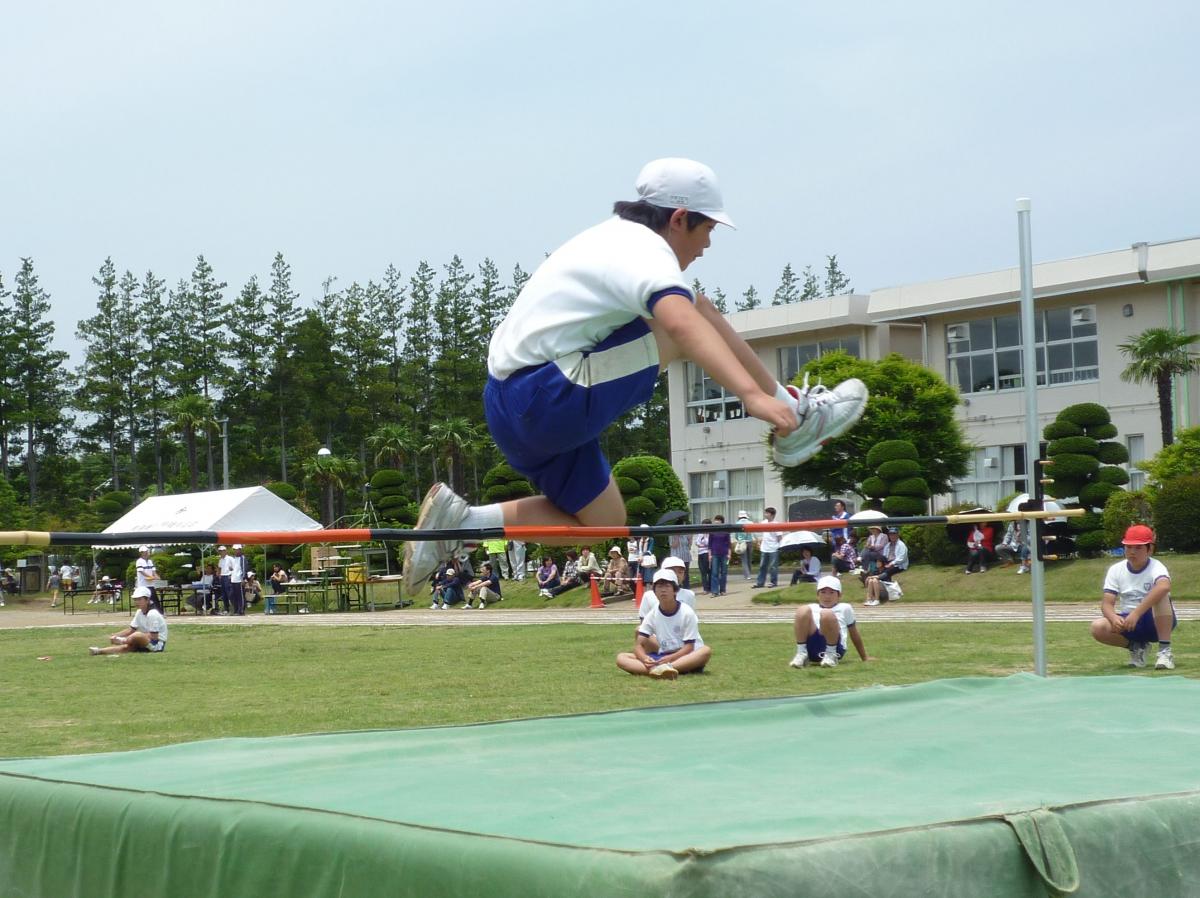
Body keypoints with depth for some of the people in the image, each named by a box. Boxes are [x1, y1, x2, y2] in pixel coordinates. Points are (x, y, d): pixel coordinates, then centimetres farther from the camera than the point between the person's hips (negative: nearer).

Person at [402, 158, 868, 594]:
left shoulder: (616, 239, 19)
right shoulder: (645, 251, -13)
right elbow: (683, 323, -33)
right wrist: (751, 391, -44)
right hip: (551, 397, -11)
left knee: (604, 524, 20)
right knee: (698, 312, -11)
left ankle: (461, 521, 12)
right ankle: (794, 420, 1)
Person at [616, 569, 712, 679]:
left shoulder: (687, 613, -7)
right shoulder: (652, 615, 2)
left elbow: (689, 647, -11)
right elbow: (638, 645, -4)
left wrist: (670, 658, -30)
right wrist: (644, 658, -29)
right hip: (660, 658, 3)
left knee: (706, 651, -35)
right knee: (621, 658, -17)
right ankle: (655, 669, -48)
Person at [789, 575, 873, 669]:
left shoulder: (844, 608, 22)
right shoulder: (812, 608, 27)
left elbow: (855, 635, 25)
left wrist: (865, 657, 28)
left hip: (835, 647, -2)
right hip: (811, 646, 2)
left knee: (827, 614, -28)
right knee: (802, 610, -19)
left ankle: (831, 655, -17)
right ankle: (801, 655, -18)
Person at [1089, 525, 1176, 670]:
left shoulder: (1156, 567, -16)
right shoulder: (1116, 570, -2)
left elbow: (1164, 586, -41)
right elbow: (1107, 603, -9)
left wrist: (1136, 613, -48)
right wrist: (1114, 618, -34)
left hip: (1158, 621, -4)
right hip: (1129, 622, 4)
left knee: (1160, 595, -34)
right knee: (1098, 627, -24)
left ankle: (1165, 650, -29)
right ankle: (1136, 646, 3)